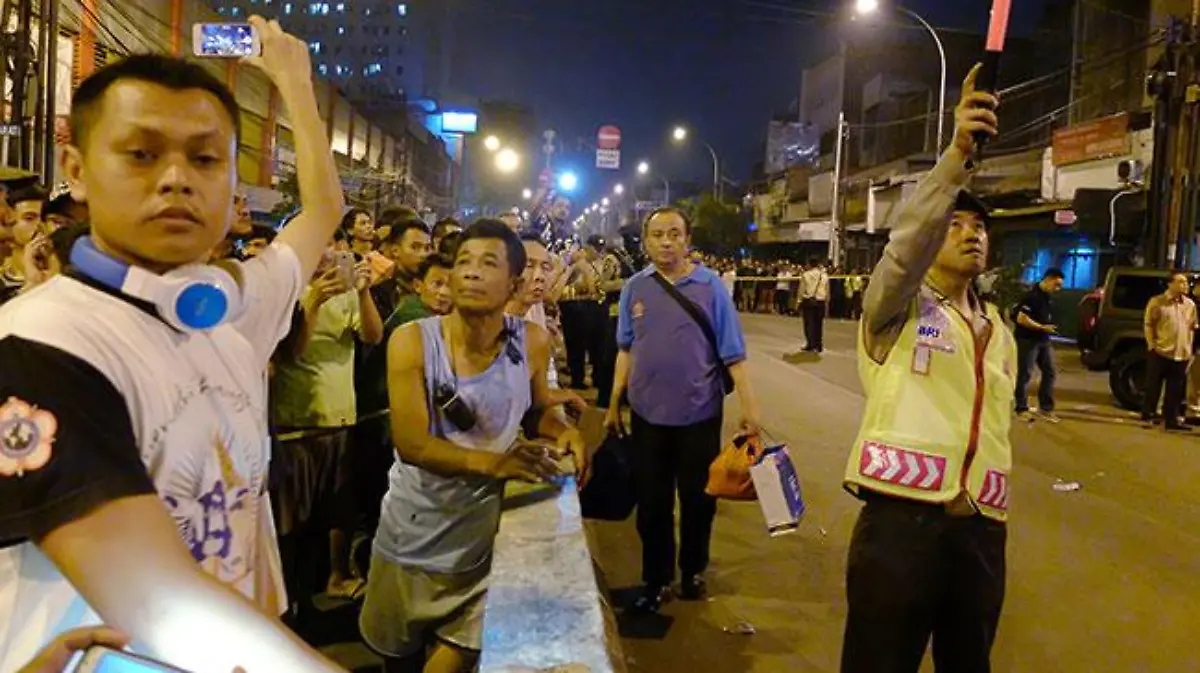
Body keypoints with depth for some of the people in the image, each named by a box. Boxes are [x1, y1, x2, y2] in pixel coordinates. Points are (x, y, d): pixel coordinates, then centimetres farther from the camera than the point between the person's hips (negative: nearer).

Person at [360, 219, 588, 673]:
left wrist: (562, 430, -15)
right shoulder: (412, 341, -16)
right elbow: (411, 443, -23)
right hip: (412, 537, 1)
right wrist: (490, 462, -36)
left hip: (483, 538, 0)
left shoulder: (532, 343, -10)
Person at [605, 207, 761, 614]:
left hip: (699, 413, -1)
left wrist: (749, 405, -11)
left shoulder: (710, 287, -7)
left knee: (698, 499, 14)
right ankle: (656, 580, 28)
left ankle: (693, 570, 36)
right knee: (652, 502, 11)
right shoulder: (635, 287, -1)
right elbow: (626, 350, 7)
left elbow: (732, 353, -6)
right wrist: (613, 404, 8)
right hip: (647, 414, 2)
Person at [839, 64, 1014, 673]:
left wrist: (992, 521, 16)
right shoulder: (897, 310, 0)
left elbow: (996, 430, 20)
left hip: (980, 530, 6)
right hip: (900, 519, -6)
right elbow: (906, 239, -21)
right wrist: (958, 153, -31)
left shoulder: (1000, 333, 18)